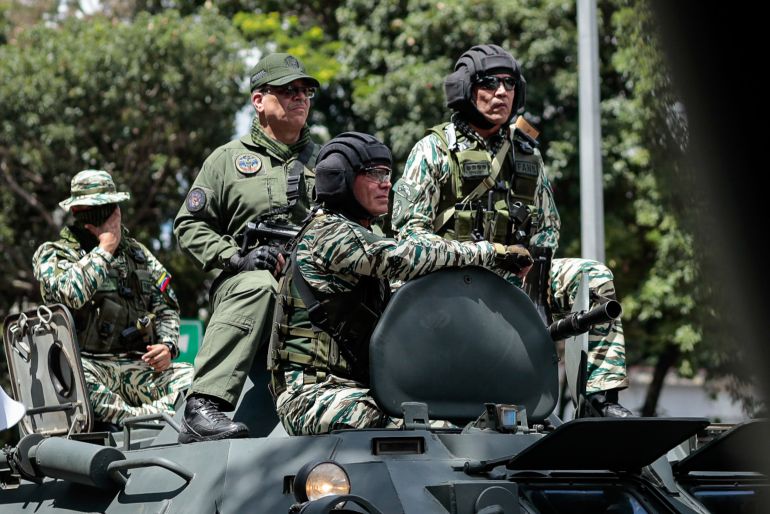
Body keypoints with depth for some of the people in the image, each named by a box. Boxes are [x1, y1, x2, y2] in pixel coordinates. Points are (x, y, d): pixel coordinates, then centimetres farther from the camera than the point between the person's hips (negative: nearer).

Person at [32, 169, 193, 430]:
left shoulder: (136, 252, 23)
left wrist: (167, 346, 4)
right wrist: (104, 248, -4)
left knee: (190, 376, -24)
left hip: (140, 366, 4)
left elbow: (166, 307, 25)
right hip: (89, 363, -4)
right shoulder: (53, 255, 8)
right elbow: (70, 293, -15)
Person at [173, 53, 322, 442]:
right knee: (258, 287, -40)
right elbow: (189, 225, 10)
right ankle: (203, 407, -46)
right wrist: (236, 258, -8)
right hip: (243, 281, -3)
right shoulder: (229, 159, 15)